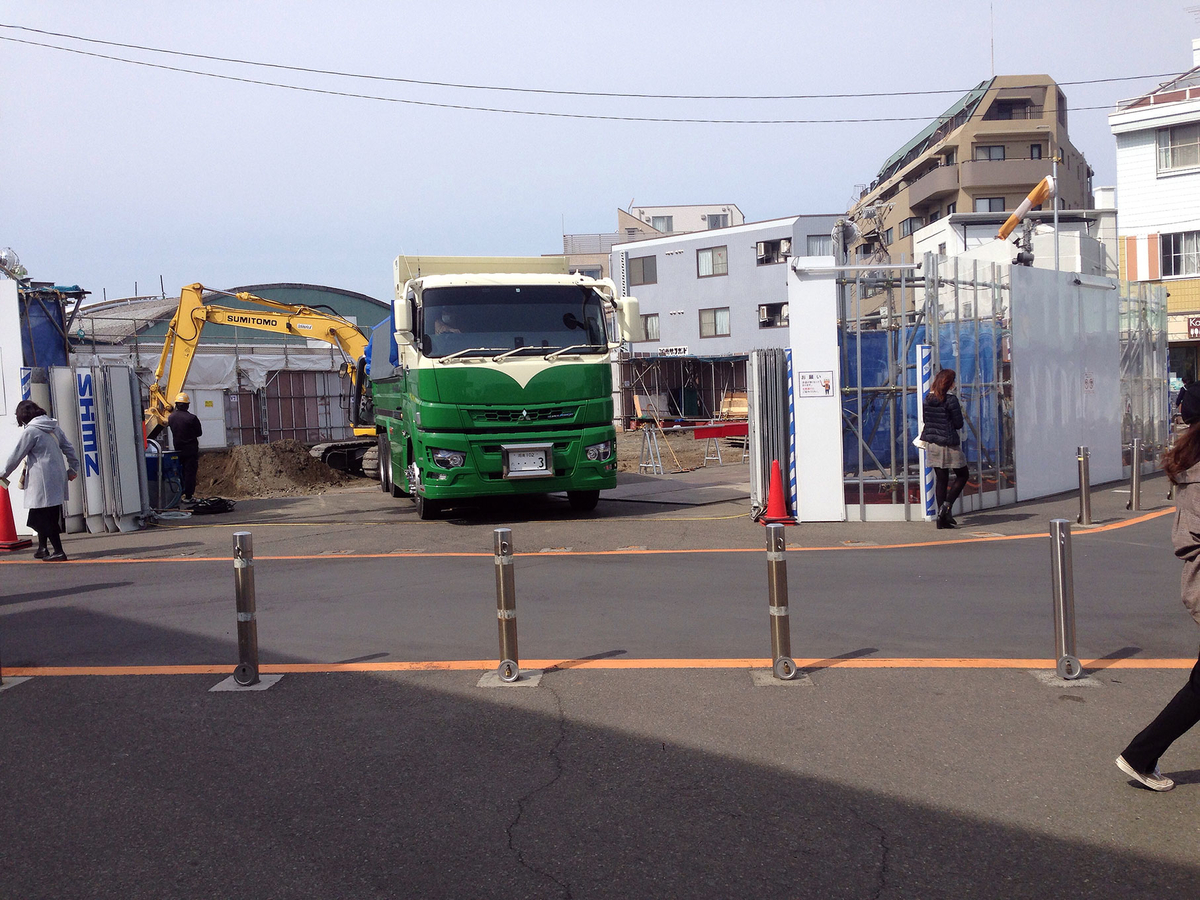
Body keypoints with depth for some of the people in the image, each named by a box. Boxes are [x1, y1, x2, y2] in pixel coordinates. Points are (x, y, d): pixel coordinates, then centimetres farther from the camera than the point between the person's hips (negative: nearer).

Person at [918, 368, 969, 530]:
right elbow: (958, 424, -11)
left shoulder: (928, 398, 4)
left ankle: (942, 518, 9)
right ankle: (946, 506, -4)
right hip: (947, 443, -6)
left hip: (931, 442, 6)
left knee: (941, 479, 10)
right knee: (962, 474, 11)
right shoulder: (951, 399, -14)